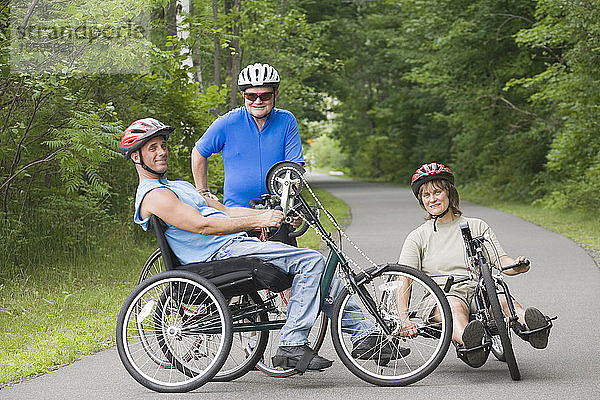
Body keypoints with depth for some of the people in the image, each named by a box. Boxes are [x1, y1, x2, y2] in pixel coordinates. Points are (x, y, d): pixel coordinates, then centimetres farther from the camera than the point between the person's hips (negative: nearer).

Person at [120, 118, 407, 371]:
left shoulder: (176, 187, 27)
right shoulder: (153, 195, -7)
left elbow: (225, 212, 22)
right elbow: (203, 226, -19)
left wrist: (272, 214, 10)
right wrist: (257, 220, -23)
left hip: (234, 245, 10)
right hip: (222, 254, -10)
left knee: (315, 266, 3)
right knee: (311, 261, -18)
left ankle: (364, 332, 3)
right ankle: (292, 346, -19)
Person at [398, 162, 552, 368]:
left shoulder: (477, 227, 19)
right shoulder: (417, 237, 13)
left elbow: (500, 261, 9)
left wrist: (516, 265, -17)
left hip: (479, 291, 2)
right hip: (441, 295, -2)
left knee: (501, 298, -33)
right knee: (455, 307, -38)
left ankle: (528, 324, -65)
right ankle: (467, 343, -70)